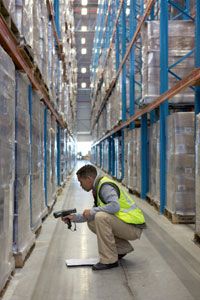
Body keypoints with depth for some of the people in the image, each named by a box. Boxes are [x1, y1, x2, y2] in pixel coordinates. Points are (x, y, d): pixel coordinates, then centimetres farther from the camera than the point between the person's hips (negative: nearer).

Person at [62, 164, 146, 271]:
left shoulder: (105, 186, -17)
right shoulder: (98, 187, 13)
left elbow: (115, 206, -33)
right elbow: (94, 213, 17)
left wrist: (92, 211, -22)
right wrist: (75, 217, 9)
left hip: (134, 227, -10)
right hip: (123, 223, 10)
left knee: (101, 217, -28)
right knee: (92, 222, 10)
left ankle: (109, 260, -17)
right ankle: (123, 248, 15)